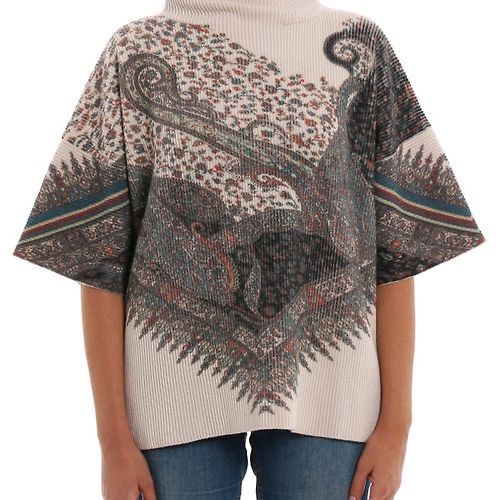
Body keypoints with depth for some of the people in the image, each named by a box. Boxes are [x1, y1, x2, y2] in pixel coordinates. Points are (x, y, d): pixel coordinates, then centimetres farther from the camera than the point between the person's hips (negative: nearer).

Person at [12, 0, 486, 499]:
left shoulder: (359, 47, 4)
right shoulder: (139, 49, 2)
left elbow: (395, 243, 2)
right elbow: (100, 247, -1)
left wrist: (396, 420, 0)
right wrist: (114, 437, -4)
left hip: (325, 393, 1)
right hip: (177, 394, 0)